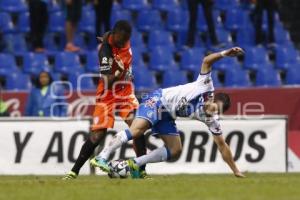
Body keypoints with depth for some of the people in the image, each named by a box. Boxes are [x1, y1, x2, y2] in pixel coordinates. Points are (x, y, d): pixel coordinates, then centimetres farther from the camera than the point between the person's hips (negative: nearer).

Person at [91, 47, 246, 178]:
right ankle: (102, 157, -32)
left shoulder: (211, 119, -1)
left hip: (167, 116, 8)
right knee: (138, 128, -28)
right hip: (158, 100, -8)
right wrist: (224, 54, -38)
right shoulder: (206, 87, -15)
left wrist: (236, 171, 2)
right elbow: (206, 61, -22)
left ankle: (134, 164, -1)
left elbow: (222, 145, 5)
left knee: (175, 149, -3)